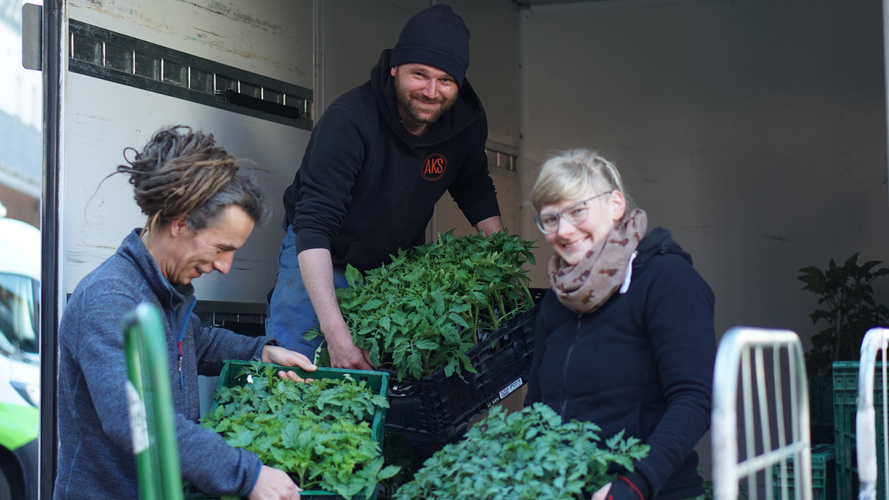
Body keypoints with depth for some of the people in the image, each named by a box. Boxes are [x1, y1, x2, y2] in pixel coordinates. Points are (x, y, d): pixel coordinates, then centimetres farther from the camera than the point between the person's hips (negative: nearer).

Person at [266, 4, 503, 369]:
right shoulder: (348, 120, -32)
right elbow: (313, 228, -37)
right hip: (322, 259, -4)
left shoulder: (468, 121, -14)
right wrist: (336, 332, -47)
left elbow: (476, 190, 8)